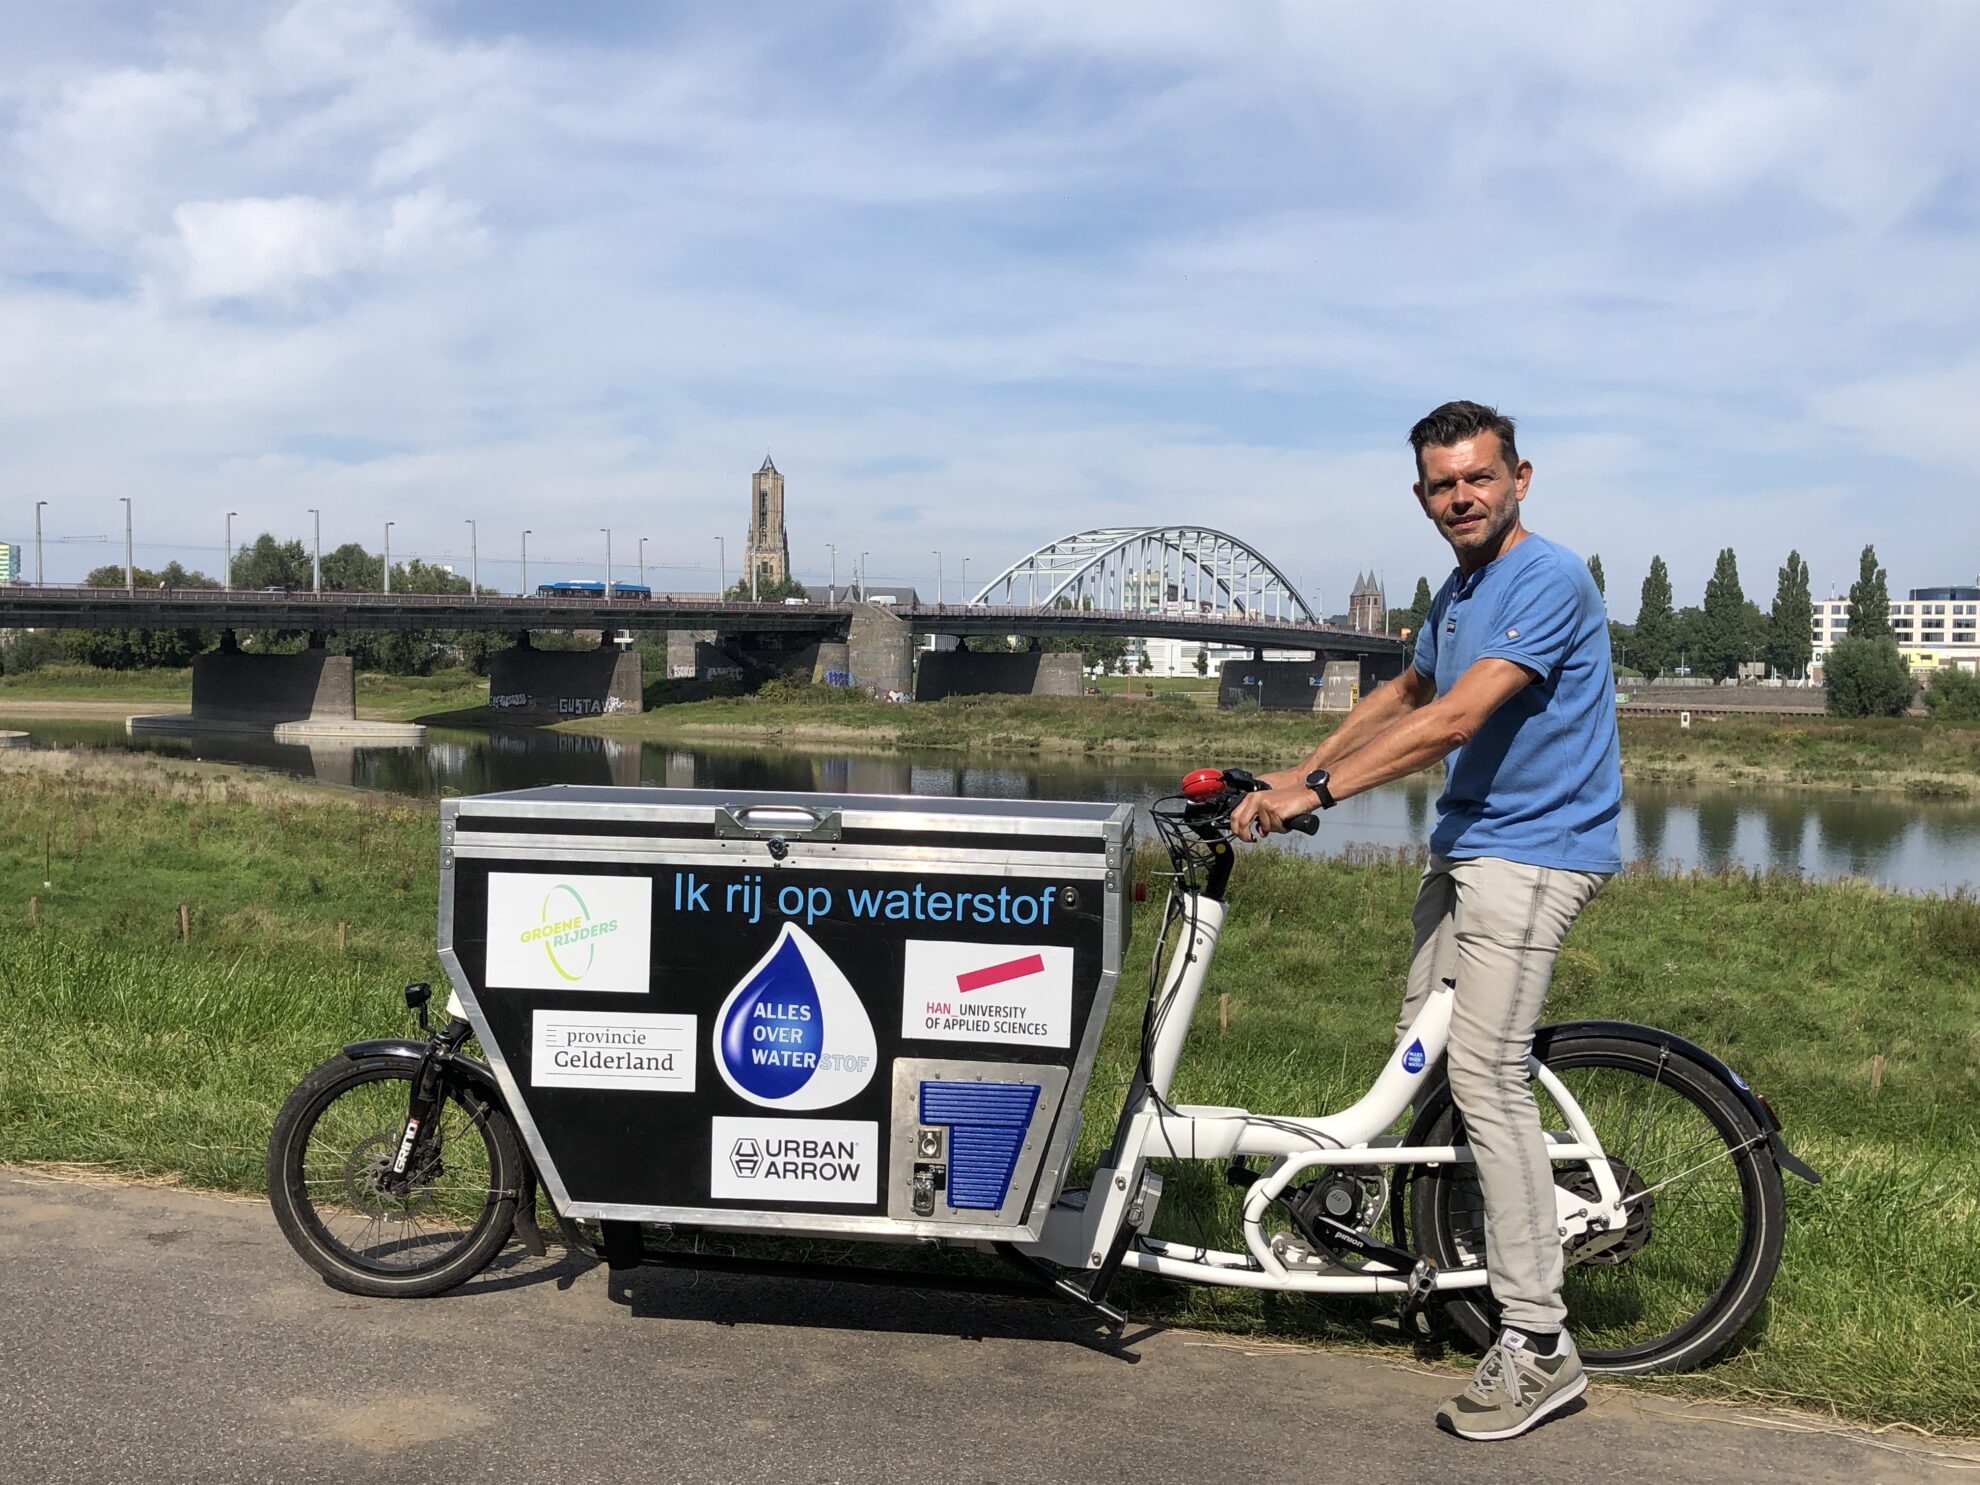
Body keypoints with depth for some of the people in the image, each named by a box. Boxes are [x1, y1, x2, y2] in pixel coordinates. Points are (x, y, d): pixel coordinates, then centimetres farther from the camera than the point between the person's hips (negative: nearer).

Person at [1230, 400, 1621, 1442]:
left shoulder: (1549, 581, -16)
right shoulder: (1456, 591, 14)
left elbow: (1454, 720, -24)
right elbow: (1404, 696, 28)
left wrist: (1318, 792, -25)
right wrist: (1296, 774, 21)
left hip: (1530, 852, -10)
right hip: (1464, 845, 10)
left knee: (1485, 1073, -15)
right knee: (1423, 1047, 15)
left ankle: (1538, 1345, -11)